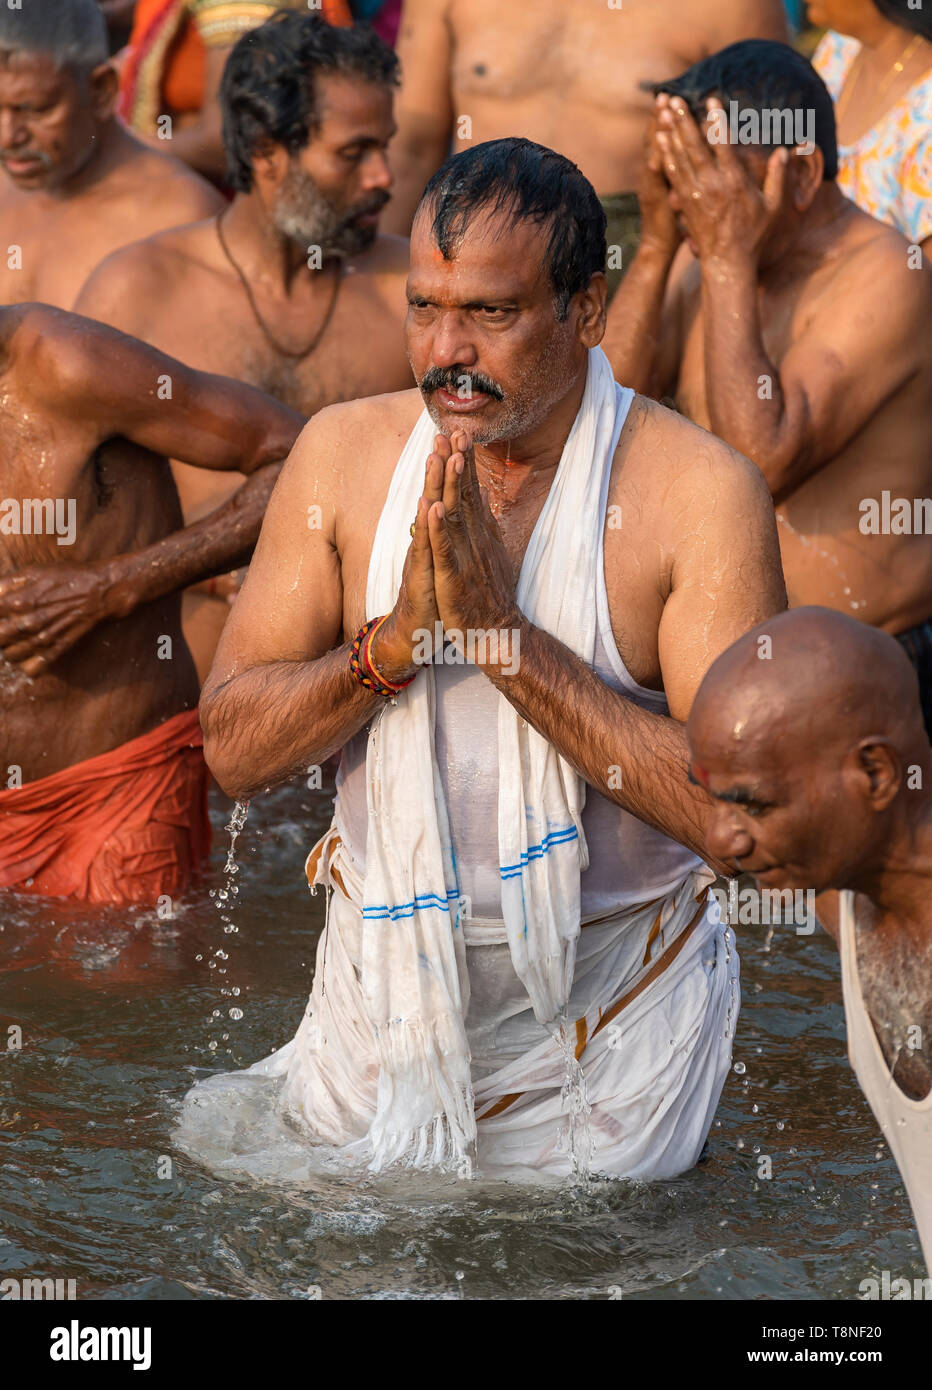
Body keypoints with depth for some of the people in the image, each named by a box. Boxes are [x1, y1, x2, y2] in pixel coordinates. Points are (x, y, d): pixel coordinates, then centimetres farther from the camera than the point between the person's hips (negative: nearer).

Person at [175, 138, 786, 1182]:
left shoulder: (700, 492, -15)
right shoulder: (345, 452, -3)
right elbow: (233, 751, -4)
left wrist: (506, 635, -26)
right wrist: (397, 638, -22)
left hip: (605, 1024, -3)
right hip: (383, 982, 3)